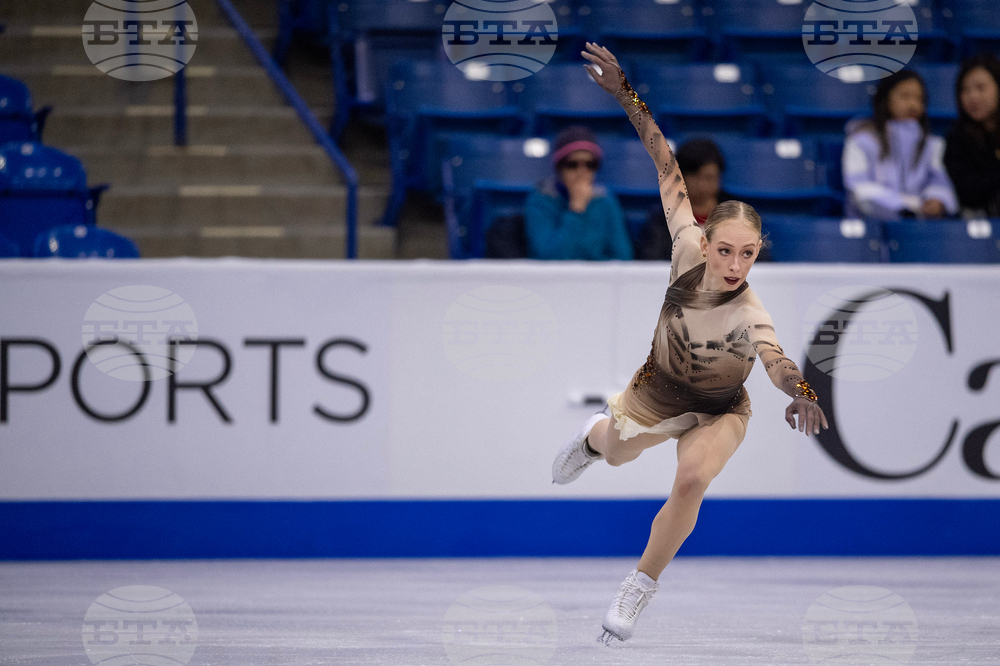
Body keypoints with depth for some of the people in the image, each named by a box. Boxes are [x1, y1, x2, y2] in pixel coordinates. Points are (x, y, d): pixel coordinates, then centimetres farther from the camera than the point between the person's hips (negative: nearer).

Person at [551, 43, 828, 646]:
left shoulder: (749, 315, -42)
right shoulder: (689, 247, -33)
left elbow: (774, 355, -64)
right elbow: (670, 169, -24)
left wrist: (800, 392, -85)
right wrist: (627, 95, -24)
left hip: (717, 410, -4)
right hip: (658, 390, 4)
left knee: (692, 481, -29)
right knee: (617, 455, 29)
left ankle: (642, 586, -6)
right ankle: (594, 433, 69)